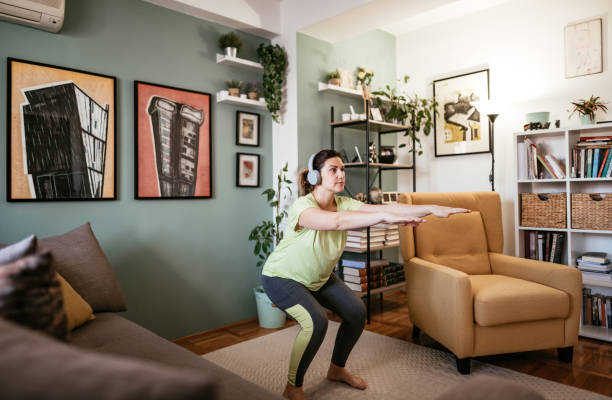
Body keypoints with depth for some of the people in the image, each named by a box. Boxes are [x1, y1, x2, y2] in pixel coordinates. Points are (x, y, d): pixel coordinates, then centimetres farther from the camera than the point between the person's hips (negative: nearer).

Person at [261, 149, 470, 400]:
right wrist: (384, 216, -59)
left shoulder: (344, 204, -13)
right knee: (316, 321, -27)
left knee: (356, 312, -3)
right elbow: (336, 221, -51)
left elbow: (385, 208, -24)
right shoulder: (303, 206, -31)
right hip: (282, 277, -7)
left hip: (318, 277, 7)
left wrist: (432, 209, -33)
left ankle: (337, 369, 23)